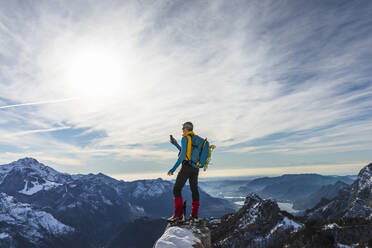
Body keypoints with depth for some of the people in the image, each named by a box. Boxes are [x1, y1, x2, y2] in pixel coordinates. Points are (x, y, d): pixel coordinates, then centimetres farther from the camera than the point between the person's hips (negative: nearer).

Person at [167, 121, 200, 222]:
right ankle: (194, 214, 21)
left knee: (177, 189, -1)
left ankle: (178, 214, -4)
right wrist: (175, 144, 30)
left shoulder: (185, 138, -8)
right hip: (195, 168, 8)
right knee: (194, 189, 14)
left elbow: (183, 154, -20)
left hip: (186, 167, -8)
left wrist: (174, 168, -20)